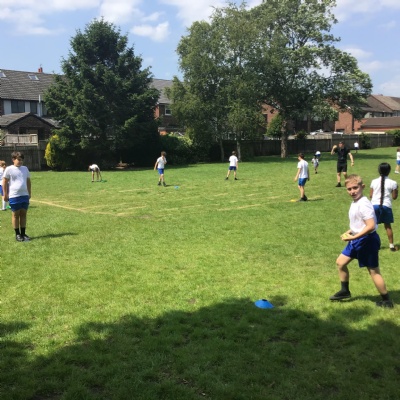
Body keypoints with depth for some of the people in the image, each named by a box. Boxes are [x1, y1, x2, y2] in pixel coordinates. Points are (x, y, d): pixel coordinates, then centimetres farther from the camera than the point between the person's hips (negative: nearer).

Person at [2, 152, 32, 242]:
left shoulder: (25, 168, 10)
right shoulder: (9, 169, -5)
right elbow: (4, 182, -4)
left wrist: (29, 193, 17)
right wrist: (5, 194, -7)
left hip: (25, 195, 5)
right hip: (14, 196, -5)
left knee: (23, 214, 8)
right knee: (16, 214, 3)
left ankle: (23, 233, 15)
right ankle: (17, 234, 10)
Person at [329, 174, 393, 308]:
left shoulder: (363, 204, -24)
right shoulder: (355, 203, 7)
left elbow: (371, 226, -30)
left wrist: (353, 237, -27)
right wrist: (349, 232, 6)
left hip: (367, 240, -10)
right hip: (357, 240, 10)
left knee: (373, 271, 2)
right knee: (340, 262, 15)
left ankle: (387, 301, 18)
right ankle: (345, 291, 30)